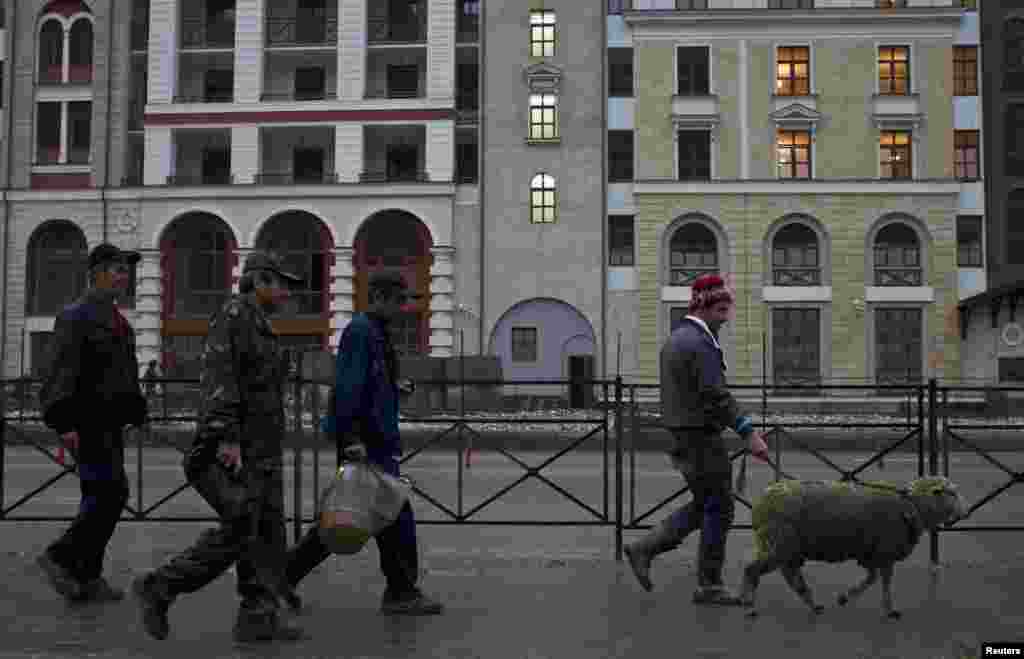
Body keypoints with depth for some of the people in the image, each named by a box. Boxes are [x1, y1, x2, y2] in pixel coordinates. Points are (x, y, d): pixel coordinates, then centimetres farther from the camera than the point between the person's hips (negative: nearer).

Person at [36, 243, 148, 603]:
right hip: (86, 421, -9)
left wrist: (136, 413, 14)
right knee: (112, 493, -13)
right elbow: (60, 372, -18)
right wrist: (65, 424, -25)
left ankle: (86, 577, 12)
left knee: (99, 497, 7)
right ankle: (61, 556, -1)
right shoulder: (75, 316, -11)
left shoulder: (114, 320, 18)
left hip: (108, 422, 9)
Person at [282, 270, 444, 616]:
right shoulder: (360, 331, -14)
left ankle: (285, 573, 18)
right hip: (365, 439, -10)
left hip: (376, 438, 10)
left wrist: (395, 387, 13)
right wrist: (352, 437, -25)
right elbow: (349, 387, -21)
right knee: (396, 513, -3)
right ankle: (401, 592, 8)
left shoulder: (376, 331, 18)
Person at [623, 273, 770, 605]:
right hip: (702, 437, -10)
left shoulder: (675, 339, 15)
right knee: (718, 509, 1)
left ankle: (645, 548, 13)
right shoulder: (701, 343, -17)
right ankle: (709, 586, 8)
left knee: (703, 505, 17)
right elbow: (717, 396, -24)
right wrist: (749, 433, -25)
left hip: (682, 435, 10)